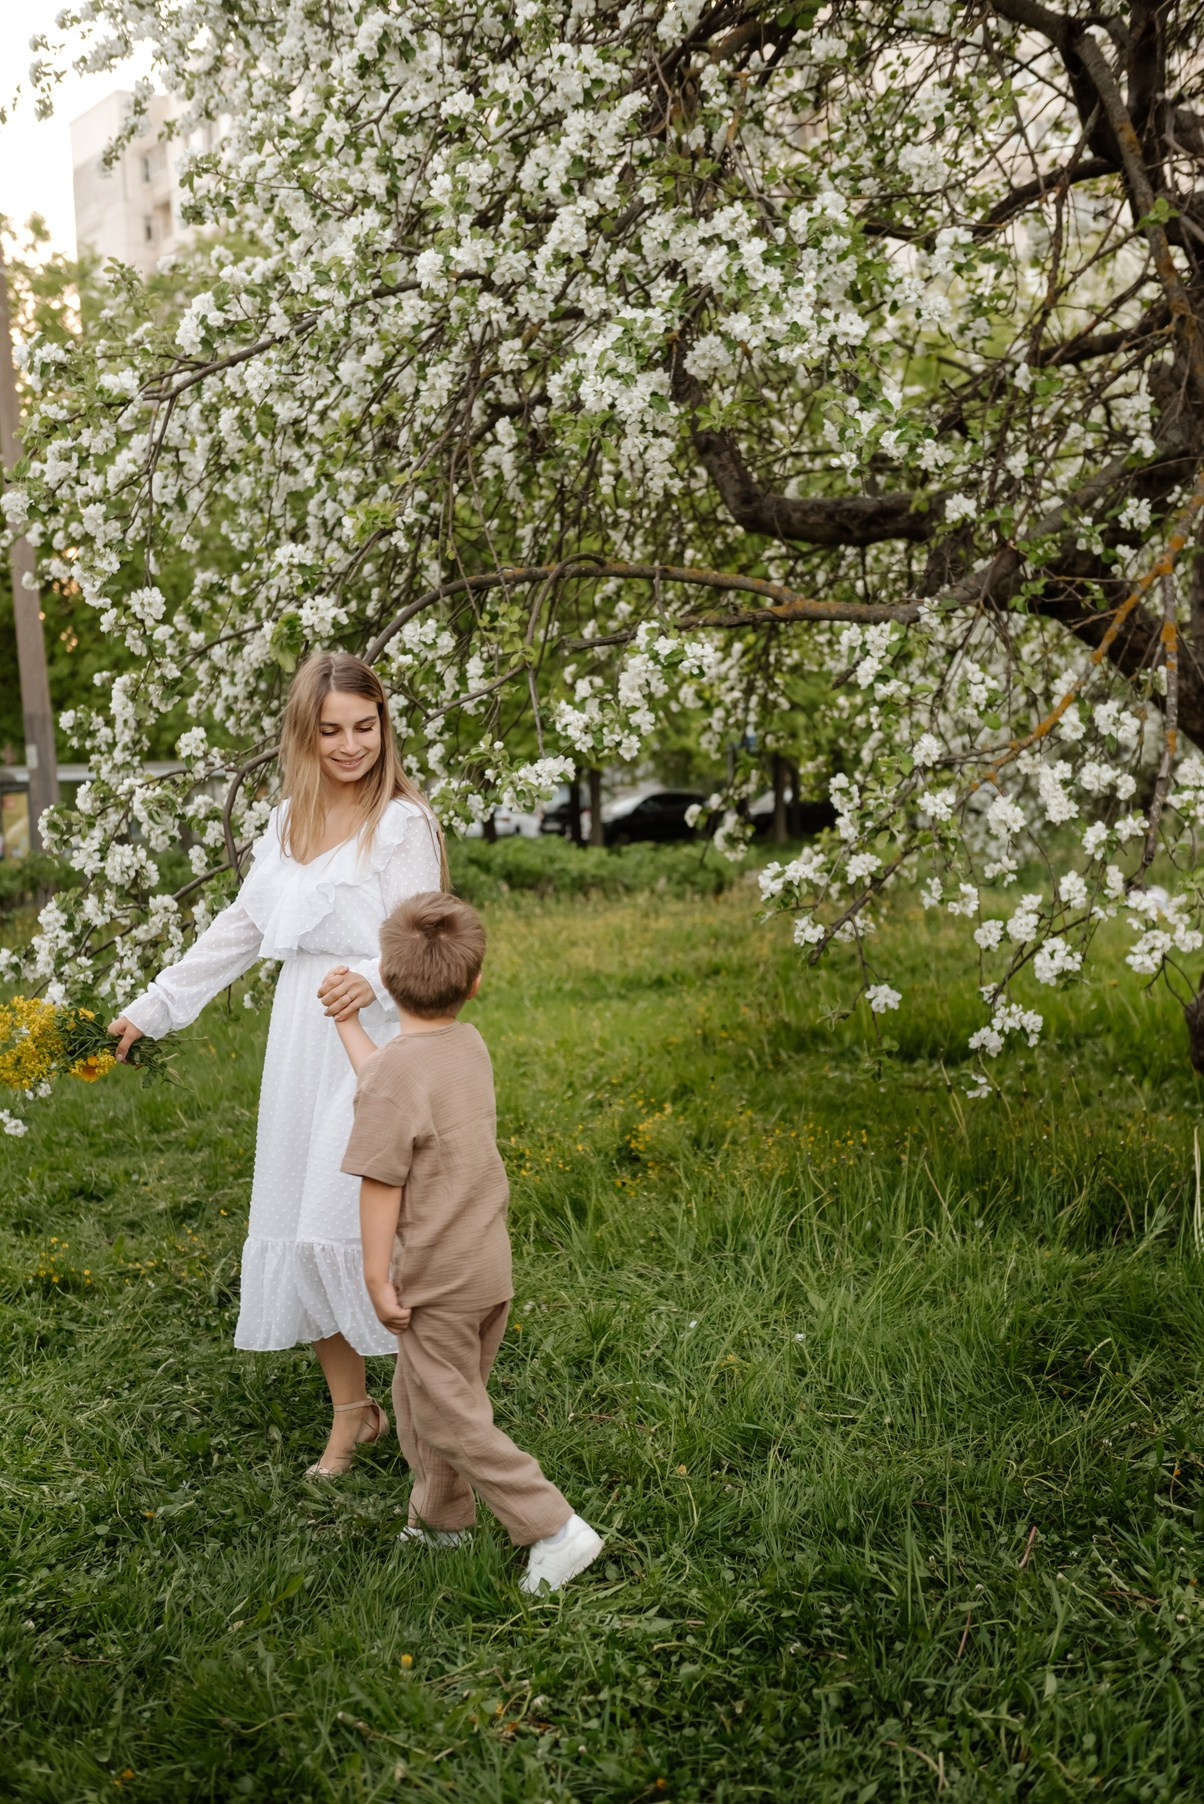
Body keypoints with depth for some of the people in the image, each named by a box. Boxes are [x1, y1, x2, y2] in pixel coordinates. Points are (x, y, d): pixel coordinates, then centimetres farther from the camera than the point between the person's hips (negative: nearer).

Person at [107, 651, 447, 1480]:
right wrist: (156, 1004, 24)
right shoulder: (291, 819, 12)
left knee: (356, 1222, -11)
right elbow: (241, 928, 21)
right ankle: (352, 1410, 23)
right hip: (301, 1046, 7)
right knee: (299, 1225, 8)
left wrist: (372, 979, -37)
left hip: (374, 1048, -7)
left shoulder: (405, 823, -9)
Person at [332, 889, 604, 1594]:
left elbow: (381, 1183, -20)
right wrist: (346, 1022, 27)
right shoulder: (471, 1047, 1)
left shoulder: (394, 1073, -22)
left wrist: (377, 1279, -12)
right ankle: (440, 1520, 38)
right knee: (422, 1396, 24)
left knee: (451, 1417, 4)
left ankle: (555, 1530, 3)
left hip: (437, 1280, -8)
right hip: (491, 1266, 8)